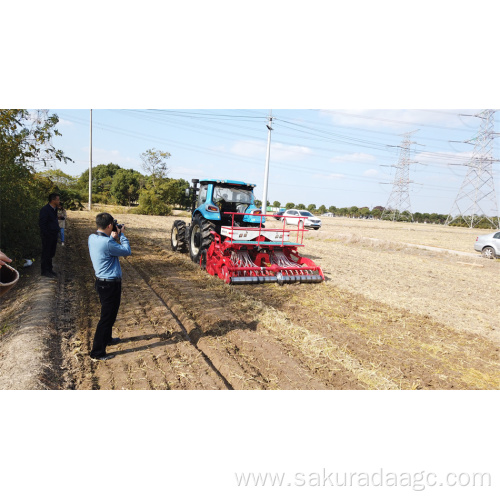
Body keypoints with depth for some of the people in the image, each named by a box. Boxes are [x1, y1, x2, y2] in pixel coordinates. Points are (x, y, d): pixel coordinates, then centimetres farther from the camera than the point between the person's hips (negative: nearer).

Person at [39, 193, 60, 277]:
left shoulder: (54, 209, 10)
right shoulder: (45, 210, -18)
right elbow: (41, 224, -19)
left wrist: (57, 231, 12)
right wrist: (47, 235, -19)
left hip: (54, 235, 8)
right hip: (47, 236, -8)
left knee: (51, 253, 16)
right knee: (46, 253, 3)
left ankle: (49, 269, 28)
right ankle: (45, 271, 13)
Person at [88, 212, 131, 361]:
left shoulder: (92, 238, 1)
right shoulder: (107, 243, -26)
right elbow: (127, 251, -15)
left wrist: (113, 237, 4)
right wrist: (121, 235, -5)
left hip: (101, 281, 10)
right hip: (110, 284, -10)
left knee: (109, 313, 27)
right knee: (107, 317, 1)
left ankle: (106, 339, 46)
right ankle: (97, 353, 11)